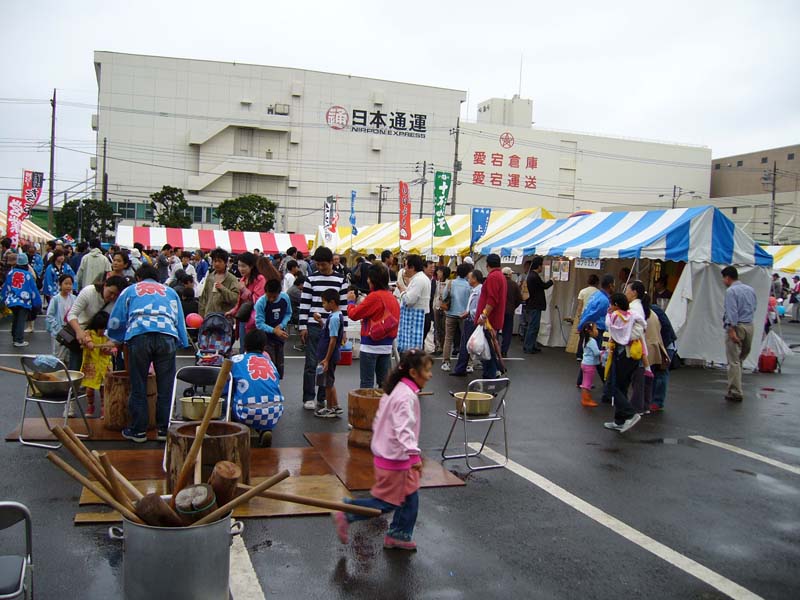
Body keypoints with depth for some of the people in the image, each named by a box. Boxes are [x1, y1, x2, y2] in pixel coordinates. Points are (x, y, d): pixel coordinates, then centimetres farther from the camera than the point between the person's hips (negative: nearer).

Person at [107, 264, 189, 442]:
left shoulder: (129, 290, 27)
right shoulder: (170, 292, 31)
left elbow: (115, 321, 26)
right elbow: (180, 321, 25)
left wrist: (117, 341, 41)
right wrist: (182, 344, 29)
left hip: (138, 335, -1)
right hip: (167, 336, 1)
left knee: (138, 387, 7)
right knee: (165, 386, 7)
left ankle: (138, 430, 14)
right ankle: (164, 429, 12)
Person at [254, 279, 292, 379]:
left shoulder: (285, 298, -11)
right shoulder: (260, 303, -21)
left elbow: (288, 313, 5)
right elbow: (259, 324, -18)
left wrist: (281, 325, -12)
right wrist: (274, 330, -30)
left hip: (280, 334, 4)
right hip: (266, 336, -4)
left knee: (279, 365, 12)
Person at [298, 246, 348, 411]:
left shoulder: (340, 280, 5)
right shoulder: (311, 279, 2)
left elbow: (343, 305, 7)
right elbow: (304, 304, 2)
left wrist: (343, 329, 3)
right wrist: (302, 327, -3)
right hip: (313, 327, -1)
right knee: (311, 363, 1)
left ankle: (323, 397, 18)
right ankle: (308, 398, 11)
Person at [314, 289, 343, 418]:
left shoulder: (334, 318, -21)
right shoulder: (334, 316, 9)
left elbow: (333, 340, -22)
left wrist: (326, 359, -21)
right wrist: (320, 321, 8)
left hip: (329, 356, -10)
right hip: (327, 355, 10)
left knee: (328, 383, 2)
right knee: (329, 382, 18)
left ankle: (329, 409, 14)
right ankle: (335, 407, 26)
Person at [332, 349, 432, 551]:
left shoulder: (396, 390, 9)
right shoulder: (407, 396, -22)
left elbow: (378, 420, 17)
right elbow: (403, 429, -32)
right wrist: (414, 453, -40)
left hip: (386, 453, 10)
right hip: (394, 459, -10)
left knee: (409, 497, 14)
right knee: (387, 502, 1)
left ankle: (399, 535, 25)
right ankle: (346, 515, 10)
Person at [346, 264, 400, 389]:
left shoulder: (374, 296, -14)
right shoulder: (392, 297, 8)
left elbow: (353, 314, -9)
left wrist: (351, 301, 7)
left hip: (371, 345, -7)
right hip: (387, 346, 7)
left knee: (367, 383, -1)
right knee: (384, 382, 12)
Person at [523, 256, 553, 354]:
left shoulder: (531, 275, 12)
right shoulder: (535, 276, -20)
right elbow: (544, 286, -7)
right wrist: (551, 281, 10)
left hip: (532, 305, 11)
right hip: (535, 306, -11)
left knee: (533, 326, 16)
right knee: (533, 327, -6)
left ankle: (533, 346, 24)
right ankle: (528, 347, -3)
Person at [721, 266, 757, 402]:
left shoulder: (731, 291, -11)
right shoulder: (750, 290, 12)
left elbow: (732, 312, -18)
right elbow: (754, 308, 17)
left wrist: (732, 330, -20)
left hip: (737, 326, -7)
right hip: (749, 326, 7)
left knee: (734, 361, -3)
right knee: (740, 359, 16)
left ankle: (736, 392, -4)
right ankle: (736, 389, 21)